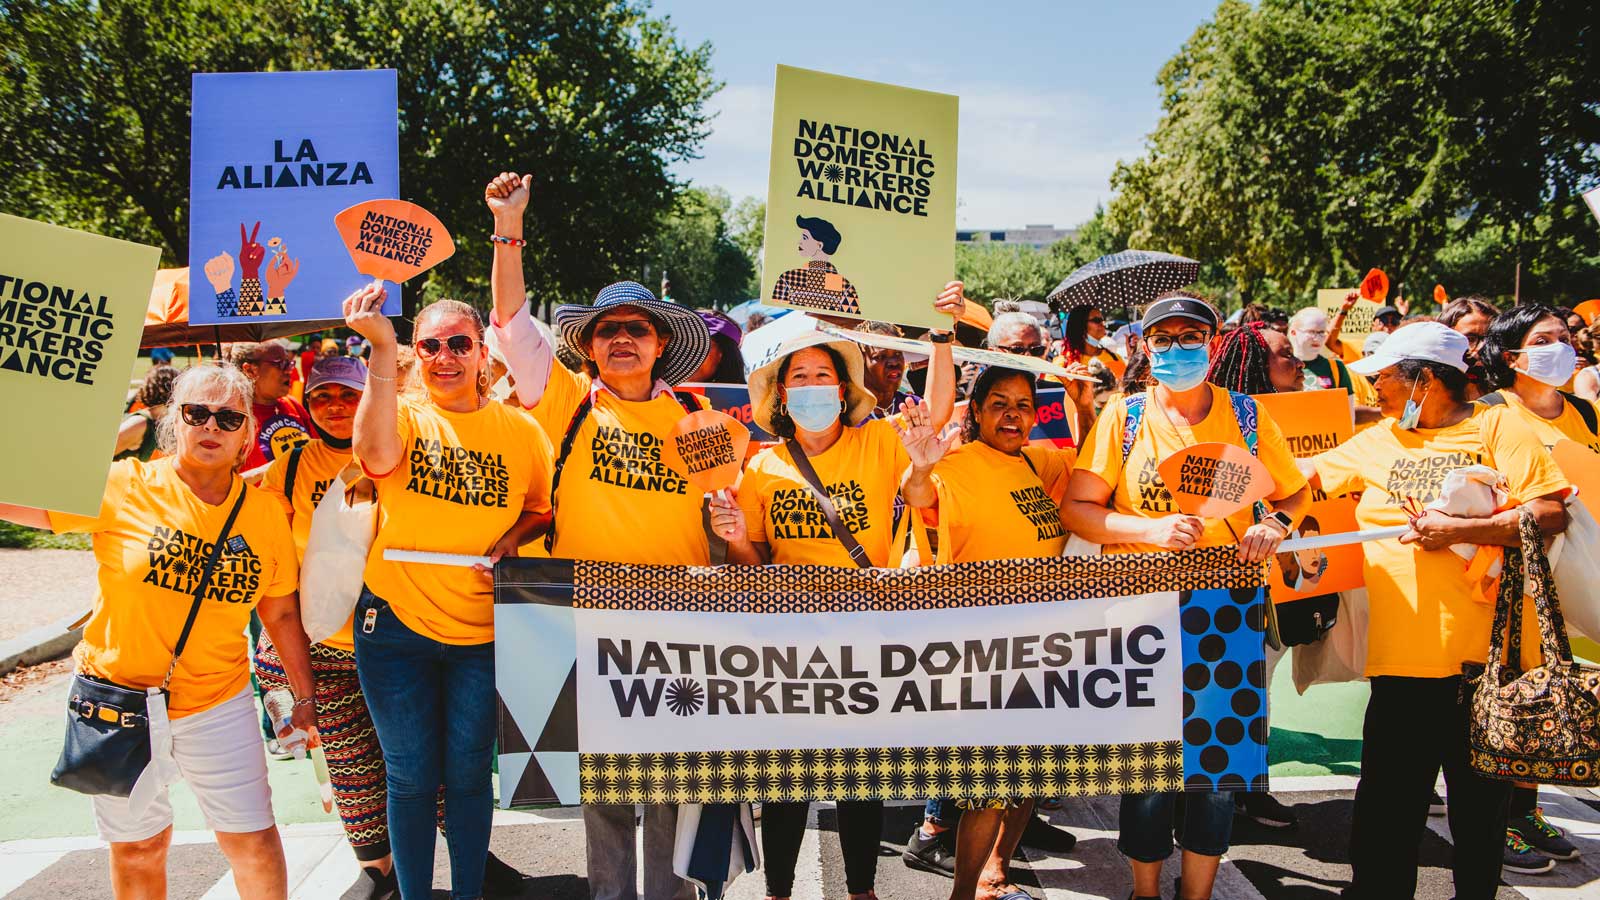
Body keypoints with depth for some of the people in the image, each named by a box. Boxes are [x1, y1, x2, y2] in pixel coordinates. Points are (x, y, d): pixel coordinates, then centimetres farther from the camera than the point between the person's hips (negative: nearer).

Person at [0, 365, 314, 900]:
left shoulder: (265, 513, -3)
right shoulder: (121, 488, -10)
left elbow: (281, 615, 4)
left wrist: (306, 697, 5)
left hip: (218, 702, 1)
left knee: (253, 840, 5)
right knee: (138, 846, 15)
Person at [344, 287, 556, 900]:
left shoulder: (519, 429, 0)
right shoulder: (403, 415, -4)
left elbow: (546, 507, 13)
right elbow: (376, 452, -28)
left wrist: (513, 536, -9)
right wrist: (382, 350, -35)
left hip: (482, 630, 1)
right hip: (396, 624, -1)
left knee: (469, 774, 12)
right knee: (411, 776, 10)